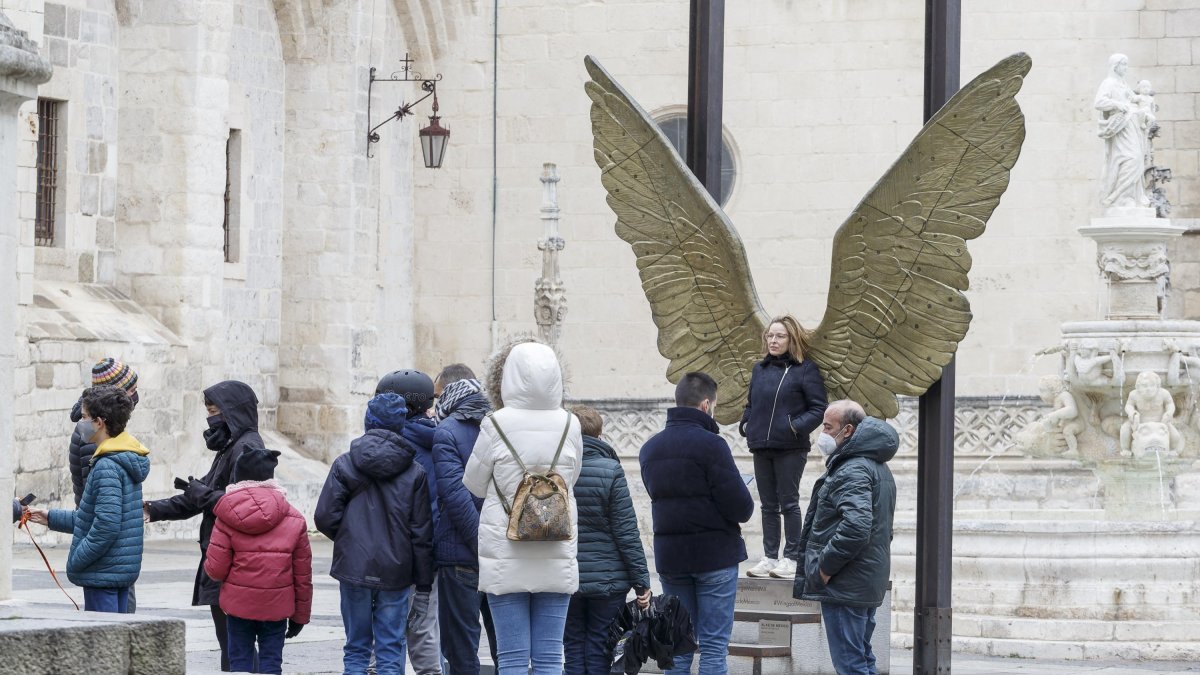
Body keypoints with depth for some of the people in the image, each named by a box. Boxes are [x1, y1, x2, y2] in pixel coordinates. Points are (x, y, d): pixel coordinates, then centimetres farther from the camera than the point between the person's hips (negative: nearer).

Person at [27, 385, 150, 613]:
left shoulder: (107, 466, -18)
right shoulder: (125, 461, 13)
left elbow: (106, 525, -24)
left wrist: (76, 561, -15)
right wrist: (52, 518, 24)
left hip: (103, 572, -10)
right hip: (124, 569, 10)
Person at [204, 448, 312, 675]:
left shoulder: (227, 519, -5)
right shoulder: (294, 520, 1)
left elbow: (215, 570, -8)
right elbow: (303, 573, 4)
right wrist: (300, 615, 12)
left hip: (238, 604, -1)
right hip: (277, 605, 1)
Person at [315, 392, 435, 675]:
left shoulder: (345, 465, -2)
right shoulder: (414, 473, -1)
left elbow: (325, 517, -6)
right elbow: (422, 531, -1)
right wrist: (424, 578, 6)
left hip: (354, 567, 0)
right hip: (396, 572, 0)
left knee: (356, 647, 9)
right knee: (391, 649, 3)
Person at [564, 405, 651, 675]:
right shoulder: (610, 471, -8)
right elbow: (627, 532, -8)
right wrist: (641, 582, -3)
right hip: (608, 579, -2)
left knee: (573, 649, 8)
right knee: (599, 652, 3)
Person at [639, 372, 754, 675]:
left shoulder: (649, 449, 9)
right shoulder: (710, 445, -14)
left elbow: (661, 496, 12)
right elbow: (740, 506, -17)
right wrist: (743, 508, 7)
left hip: (669, 556, 6)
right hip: (715, 555, -6)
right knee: (714, 647, -2)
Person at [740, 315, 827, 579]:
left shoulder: (804, 369, -5)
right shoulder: (760, 369, 13)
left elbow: (818, 409, -7)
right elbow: (751, 403, 23)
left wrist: (796, 426, -18)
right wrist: (745, 424, 5)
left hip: (790, 448, -6)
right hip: (762, 447, 6)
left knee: (788, 502, -2)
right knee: (768, 505, 9)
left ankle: (792, 558, 3)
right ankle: (770, 557, 13)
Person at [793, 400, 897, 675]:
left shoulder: (852, 471, -16)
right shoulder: (878, 467, 17)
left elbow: (855, 526, -30)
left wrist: (824, 567, -20)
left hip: (845, 588, -11)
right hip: (869, 585, 11)